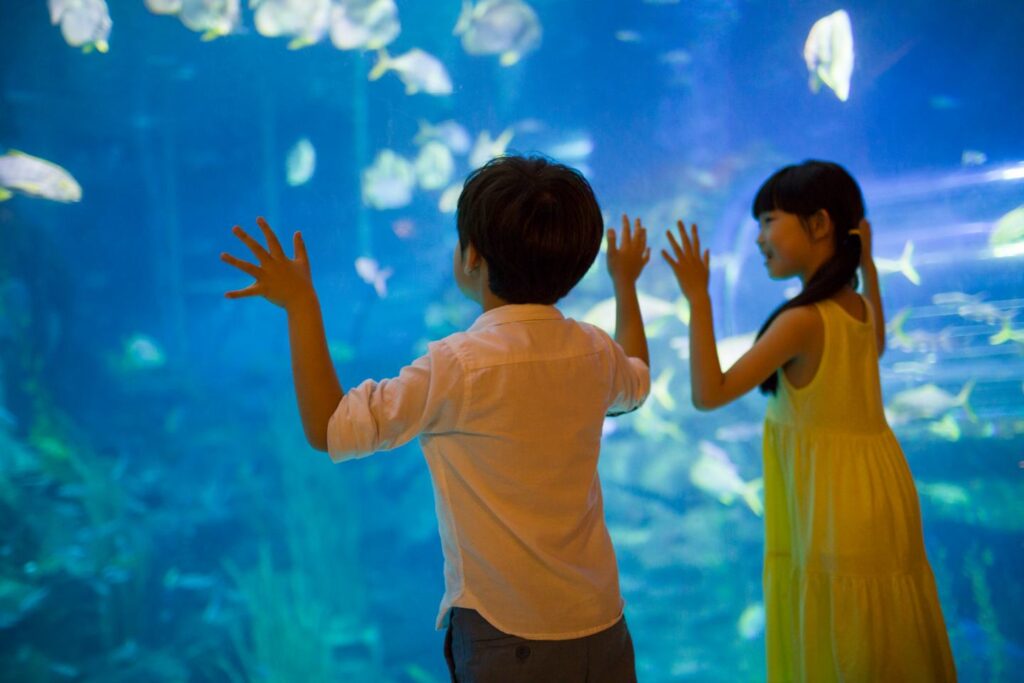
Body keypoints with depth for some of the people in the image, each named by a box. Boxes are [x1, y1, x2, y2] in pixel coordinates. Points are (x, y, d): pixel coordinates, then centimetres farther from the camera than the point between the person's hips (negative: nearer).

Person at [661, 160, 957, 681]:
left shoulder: (802, 321, -21)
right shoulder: (861, 309, 3)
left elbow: (708, 394, -23)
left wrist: (698, 298, -21)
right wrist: (868, 265, 28)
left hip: (837, 515, -8)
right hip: (878, 499, 8)